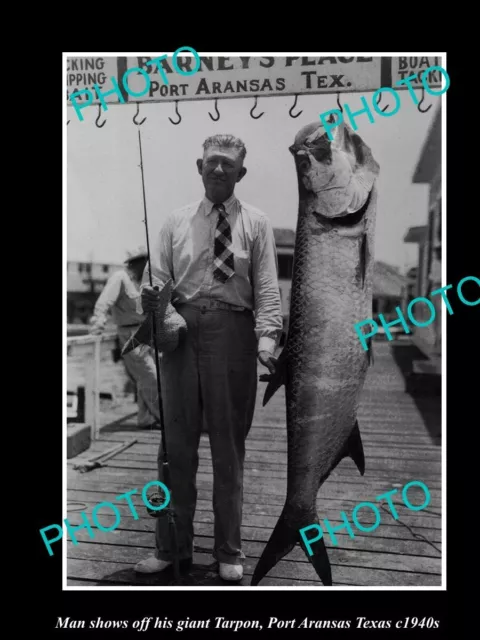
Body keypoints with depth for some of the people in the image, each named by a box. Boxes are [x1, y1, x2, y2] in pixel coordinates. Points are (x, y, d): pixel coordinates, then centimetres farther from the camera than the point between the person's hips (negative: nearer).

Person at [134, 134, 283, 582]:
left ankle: (228, 551, 25)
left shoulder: (256, 224, 6)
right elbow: (156, 278, 11)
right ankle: (171, 546, 25)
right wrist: (150, 298, -12)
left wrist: (266, 341, -16)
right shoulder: (176, 221, 13)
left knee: (229, 446, 8)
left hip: (231, 330, -2)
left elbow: (267, 289, -2)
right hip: (180, 329, 2)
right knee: (176, 443, 8)